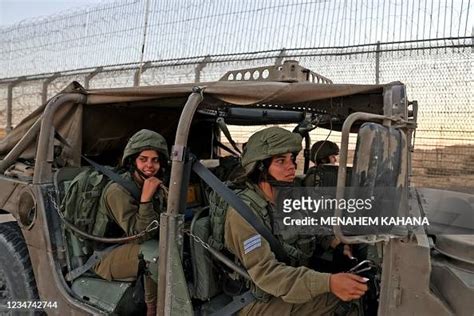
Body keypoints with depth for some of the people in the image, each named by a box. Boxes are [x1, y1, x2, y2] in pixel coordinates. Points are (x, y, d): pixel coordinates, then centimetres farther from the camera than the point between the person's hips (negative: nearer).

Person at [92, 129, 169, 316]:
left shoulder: (158, 186, 1)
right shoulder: (118, 190, -21)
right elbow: (138, 235, -26)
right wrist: (145, 198, -34)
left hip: (138, 249, 7)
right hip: (109, 256, -6)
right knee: (156, 251, -33)